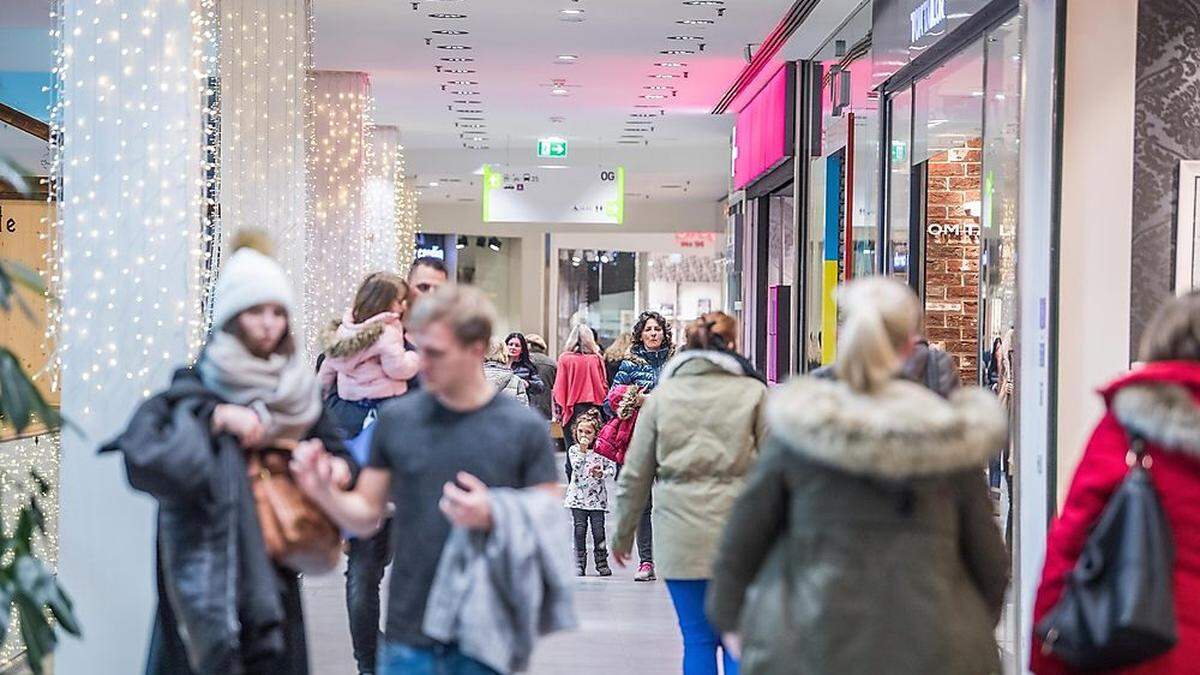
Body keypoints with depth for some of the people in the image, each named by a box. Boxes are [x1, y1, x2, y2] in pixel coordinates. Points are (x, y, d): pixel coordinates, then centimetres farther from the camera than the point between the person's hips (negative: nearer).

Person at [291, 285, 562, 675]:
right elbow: (366, 516, 9)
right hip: (408, 636, 2)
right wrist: (323, 492, -9)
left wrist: (494, 517, -19)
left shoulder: (524, 428, -3)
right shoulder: (397, 419, 3)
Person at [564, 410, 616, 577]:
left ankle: (602, 562, 11)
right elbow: (576, 469, -14)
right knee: (580, 530, 1)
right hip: (578, 496, 0)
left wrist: (601, 474, -19)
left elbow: (612, 468, 0)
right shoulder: (573, 450, 1)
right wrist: (582, 450, -22)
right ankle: (580, 563, 7)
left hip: (597, 497, 0)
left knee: (598, 530, 1)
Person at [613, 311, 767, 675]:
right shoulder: (754, 393, 0)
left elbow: (635, 474, 7)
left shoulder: (661, 396, 5)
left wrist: (623, 533, 18)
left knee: (698, 640, 9)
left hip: (681, 537, 1)